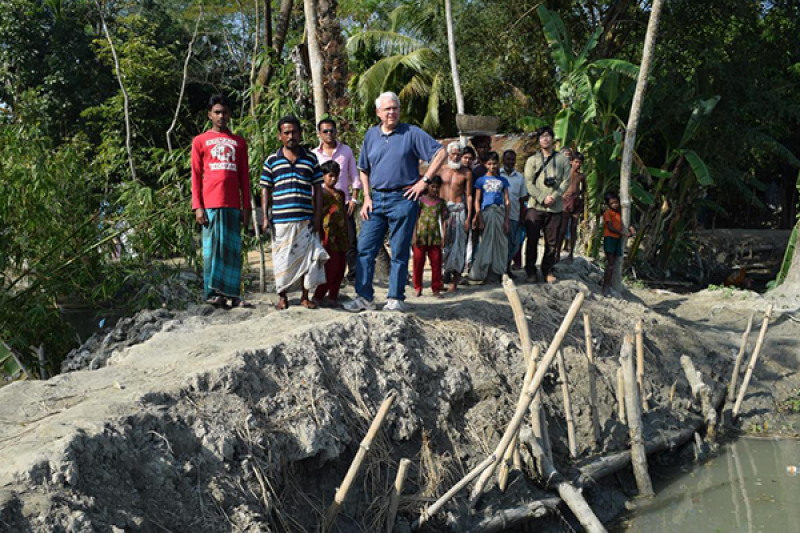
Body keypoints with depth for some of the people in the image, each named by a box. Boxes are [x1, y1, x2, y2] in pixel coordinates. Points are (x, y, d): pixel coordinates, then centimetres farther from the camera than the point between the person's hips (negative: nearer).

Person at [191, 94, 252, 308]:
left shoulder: (239, 142, 17)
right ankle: (212, 293, 1)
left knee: (233, 249, 0)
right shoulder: (200, 141, 11)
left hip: (233, 204, 2)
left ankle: (232, 293, 2)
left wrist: (246, 207, 8)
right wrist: (197, 206, -4)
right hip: (210, 204, -2)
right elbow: (196, 176, 6)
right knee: (212, 248, -2)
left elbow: (244, 177, 15)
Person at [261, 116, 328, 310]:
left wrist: (318, 216, 1)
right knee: (282, 259, 2)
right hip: (281, 220, -1)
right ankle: (282, 297, 16)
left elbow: (318, 189, 9)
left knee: (307, 258, 2)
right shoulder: (272, 161, 7)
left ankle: (305, 297, 15)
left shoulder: (310, 159, 9)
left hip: (306, 220, 1)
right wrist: (265, 217, 0)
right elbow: (265, 190, 8)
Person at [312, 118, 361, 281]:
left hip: (344, 202, 1)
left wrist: (354, 198, -1)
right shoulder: (314, 155, 3)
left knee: (350, 240, -1)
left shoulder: (346, 150, 6)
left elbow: (354, 176, 8)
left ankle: (353, 273, 5)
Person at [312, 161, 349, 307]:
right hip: (329, 236, -7)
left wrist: (347, 237, 18)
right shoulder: (321, 194, -4)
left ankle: (333, 297, 16)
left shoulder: (340, 194, 17)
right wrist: (321, 236, -14)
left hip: (341, 237, 7)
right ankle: (318, 297, 1)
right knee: (331, 268, -9)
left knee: (341, 268, 7)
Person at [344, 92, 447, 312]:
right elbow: (364, 170, 18)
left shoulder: (411, 133, -2)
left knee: (399, 251, 2)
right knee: (365, 248, 0)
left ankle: (395, 298, 11)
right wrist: (367, 198, 6)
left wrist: (424, 180, -8)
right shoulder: (371, 135, 11)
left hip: (403, 198, -4)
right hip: (376, 200, 4)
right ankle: (364, 296, 7)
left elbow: (441, 153, -3)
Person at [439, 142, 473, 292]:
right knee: (442, 243, -1)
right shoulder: (442, 170, 10)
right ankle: (441, 277, 5)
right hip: (442, 209, 2)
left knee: (457, 244, -5)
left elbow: (469, 195, 2)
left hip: (458, 209, -2)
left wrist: (468, 217, -4)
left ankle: (454, 280, -2)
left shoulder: (466, 173, 3)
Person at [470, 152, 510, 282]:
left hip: (500, 212, 2)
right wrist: (479, 219, -5)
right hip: (486, 212, -2)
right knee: (487, 242, -3)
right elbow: (477, 200, 3)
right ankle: (481, 273, 3)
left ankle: (499, 271, 10)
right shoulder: (481, 180, 6)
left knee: (500, 242, 2)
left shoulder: (503, 181, 12)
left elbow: (506, 201, 10)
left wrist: (507, 220, 3)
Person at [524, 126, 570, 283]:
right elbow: (529, 183, 0)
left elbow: (566, 181, 4)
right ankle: (531, 270, 10)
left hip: (555, 207, 1)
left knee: (552, 242, 3)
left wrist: (554, 196, -11)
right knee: (532, 240, 0)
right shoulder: (532, 160, 7)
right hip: (535, 206, -1)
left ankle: (547, 270, 15)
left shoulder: (562, 159, 10)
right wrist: (543, 198, -12)